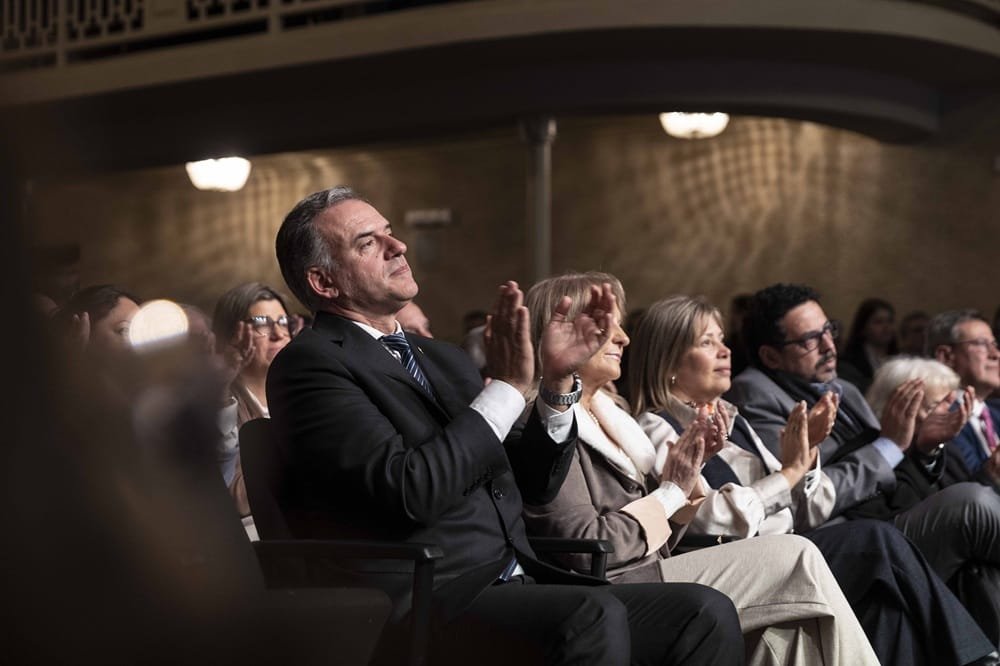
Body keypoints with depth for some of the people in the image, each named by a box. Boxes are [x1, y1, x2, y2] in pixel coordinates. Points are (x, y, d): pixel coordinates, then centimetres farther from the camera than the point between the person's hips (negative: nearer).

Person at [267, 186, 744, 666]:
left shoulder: (442, 359, 21)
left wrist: (558, 379, 5)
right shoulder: (307, 364, -3)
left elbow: (534, 483, 19)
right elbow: (410, 490, -17)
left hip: (516, 586, 8)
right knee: (592, 616, -33)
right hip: (426, 608, -7)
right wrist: (508, 387, -11)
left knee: (705, 613, -10)